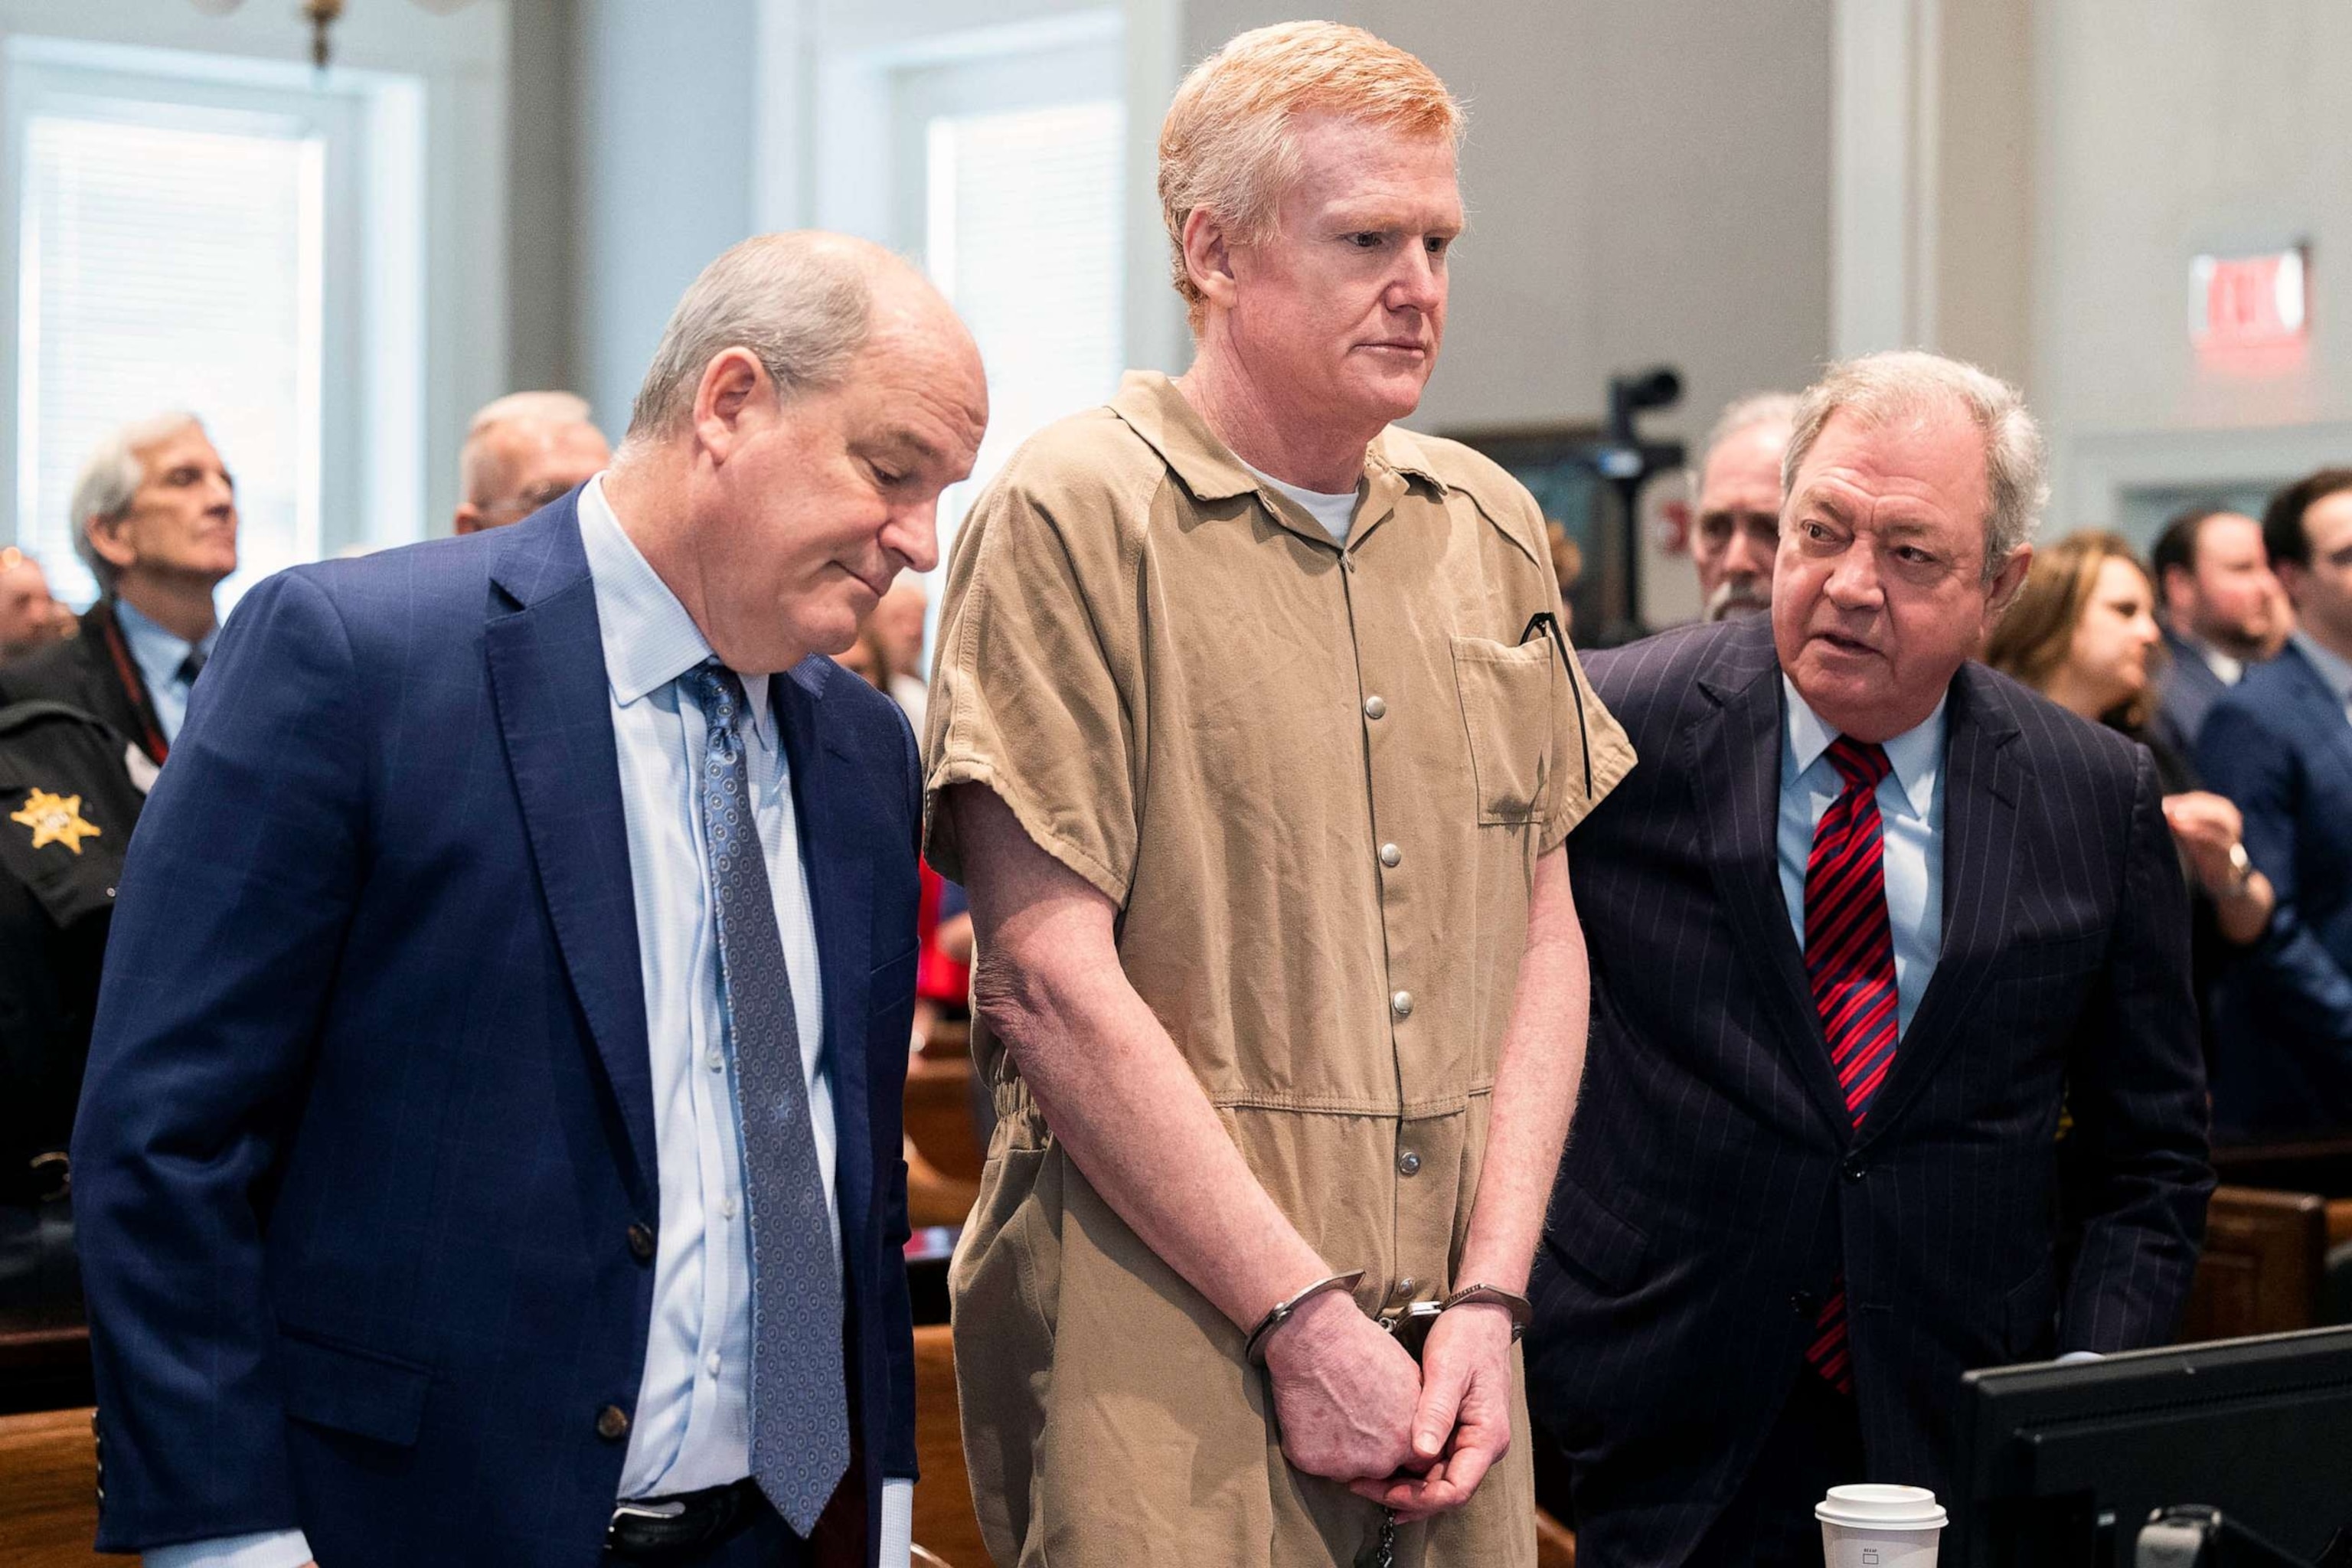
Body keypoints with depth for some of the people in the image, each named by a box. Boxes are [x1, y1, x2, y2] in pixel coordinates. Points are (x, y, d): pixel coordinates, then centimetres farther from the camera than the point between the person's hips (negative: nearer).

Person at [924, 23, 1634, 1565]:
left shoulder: (1491, 527, 11)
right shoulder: (1071, 514, -7)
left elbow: (1544, 935, 10)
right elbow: (1049, 979, -12)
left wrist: (1489, 1297, -2)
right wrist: (1304, 1319, -13)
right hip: (1160, 1352, -5)